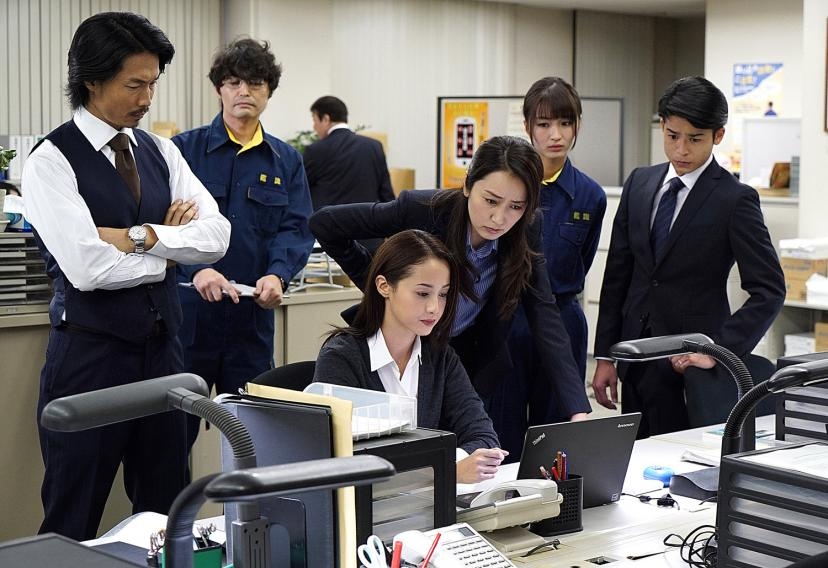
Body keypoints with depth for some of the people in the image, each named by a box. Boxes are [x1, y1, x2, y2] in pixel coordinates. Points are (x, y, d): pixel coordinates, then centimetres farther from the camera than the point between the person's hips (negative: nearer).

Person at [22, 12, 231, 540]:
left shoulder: (160, 152, 8)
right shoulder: (53, 161, -9)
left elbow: (217, 235, -3)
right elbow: (87, 268, -20)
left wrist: (139, 237, -15)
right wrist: (169, 252, -6)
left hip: (163, 348, 6)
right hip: (90, 356, -6)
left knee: (166, 510, 14)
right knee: (73, 525, 6)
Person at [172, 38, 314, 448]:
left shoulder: (286, 161, 11)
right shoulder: (184, 149, 1)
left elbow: (296, 228, 2)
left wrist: (277, 275, -18)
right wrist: (196, 269, -26)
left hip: (252, 314, 3)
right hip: (187, 310, -3)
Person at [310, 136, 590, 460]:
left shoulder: (525, 233, -15)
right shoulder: (422, 210, -24)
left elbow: (546, 318, -20)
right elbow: (324, 224, -13)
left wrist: (578, 410, -31)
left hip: (482, 370, 3)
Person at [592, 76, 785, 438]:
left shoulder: (735, 200, -8)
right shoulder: (639, 183, 8)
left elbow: (769, 290, -11)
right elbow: (617, 273, 11)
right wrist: (605, 356, 8)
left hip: (691, 364, -5)